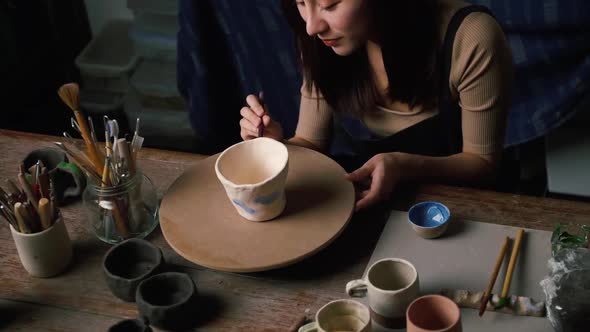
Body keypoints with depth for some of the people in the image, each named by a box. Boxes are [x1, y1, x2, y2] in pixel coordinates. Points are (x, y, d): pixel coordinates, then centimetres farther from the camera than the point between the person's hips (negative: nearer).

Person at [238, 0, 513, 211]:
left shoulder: (470, 40, -24)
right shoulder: (326, 44, -9)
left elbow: (483, 164, -13)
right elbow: (311, 144, 0)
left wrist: (404, 166, -31)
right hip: (347, 205, 3)